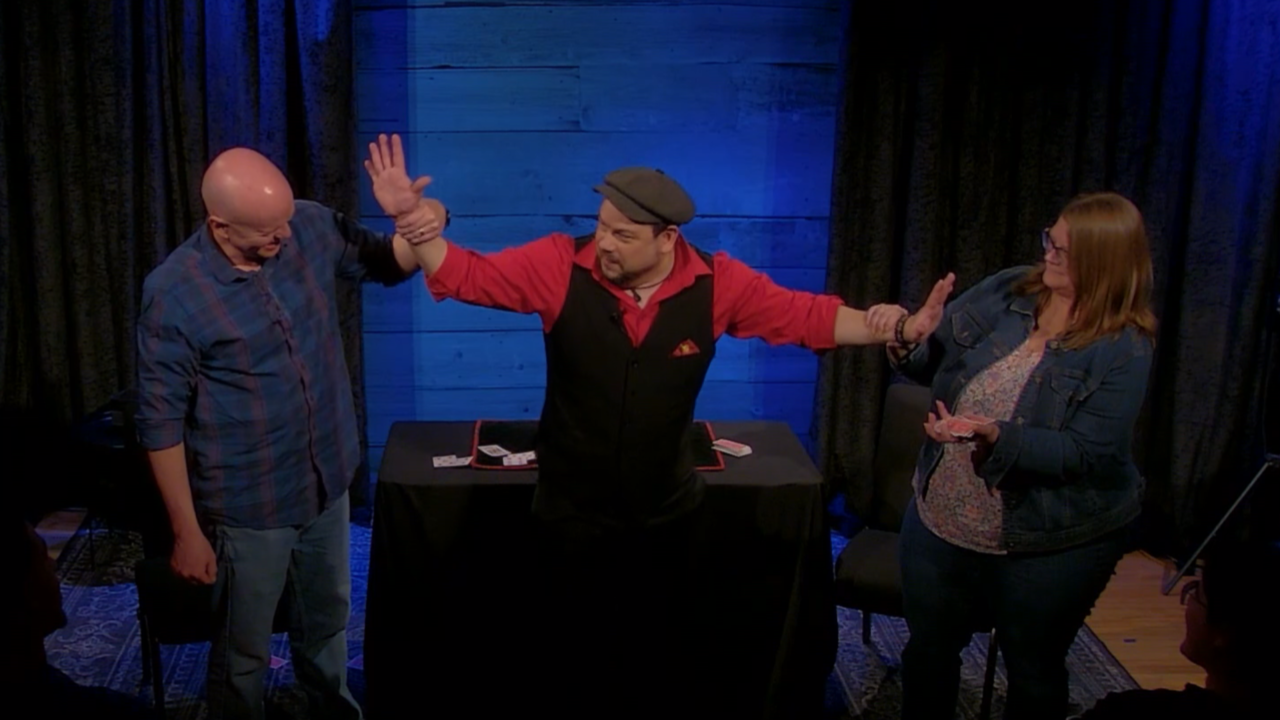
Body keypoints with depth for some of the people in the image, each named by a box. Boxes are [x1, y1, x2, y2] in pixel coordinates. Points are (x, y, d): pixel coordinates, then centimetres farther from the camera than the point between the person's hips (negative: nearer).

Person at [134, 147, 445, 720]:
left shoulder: (312, 228, -10)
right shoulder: (174, 294, -22)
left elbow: (387, 265, 7)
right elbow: (161, 424, -15)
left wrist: (417, 226, -16)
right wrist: (187, 532, -12)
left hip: (329, 482, 5)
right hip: (249, 506, -5)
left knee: (328, 620, 26)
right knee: (244, 652, 13)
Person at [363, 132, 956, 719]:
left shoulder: (717, 284, -14)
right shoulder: (560, 265, -16)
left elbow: (807, 316, -9)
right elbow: (466, 274, -12)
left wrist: (897, 331, -20)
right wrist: (411, 219, -27)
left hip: (666, 514, 1)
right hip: (572, 513, -1)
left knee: (664, 658, 20)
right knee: (573, 657, 17)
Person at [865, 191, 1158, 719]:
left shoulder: (1124, 349, -18)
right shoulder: (1008, 291, -3)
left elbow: (1088, 455, -23)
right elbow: (933, 359, 4)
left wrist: (995, 437, -35)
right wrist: (903, 337, -18)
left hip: (1051, 542, -5)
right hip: (942, 520, 5)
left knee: (1032, 671, 16)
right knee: (928, 648, 20)